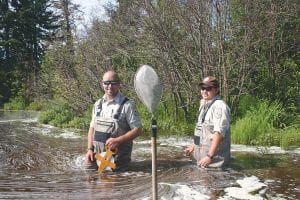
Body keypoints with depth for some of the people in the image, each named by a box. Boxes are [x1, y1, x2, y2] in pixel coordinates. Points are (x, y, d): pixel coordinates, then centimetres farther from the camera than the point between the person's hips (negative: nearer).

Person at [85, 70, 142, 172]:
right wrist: (90, 149, 3)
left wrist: (117, 140, -20)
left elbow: (137, 130, -10)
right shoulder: (98, 104, 10)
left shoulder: (127, 105, -9)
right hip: (97, 155, 5)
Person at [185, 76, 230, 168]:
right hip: (202, 155, 9)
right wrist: (194, 146, 20)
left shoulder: (219, 106, -16)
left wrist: (209, 156, -25)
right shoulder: (204, 106, 14)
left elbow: (218, 133, -23)